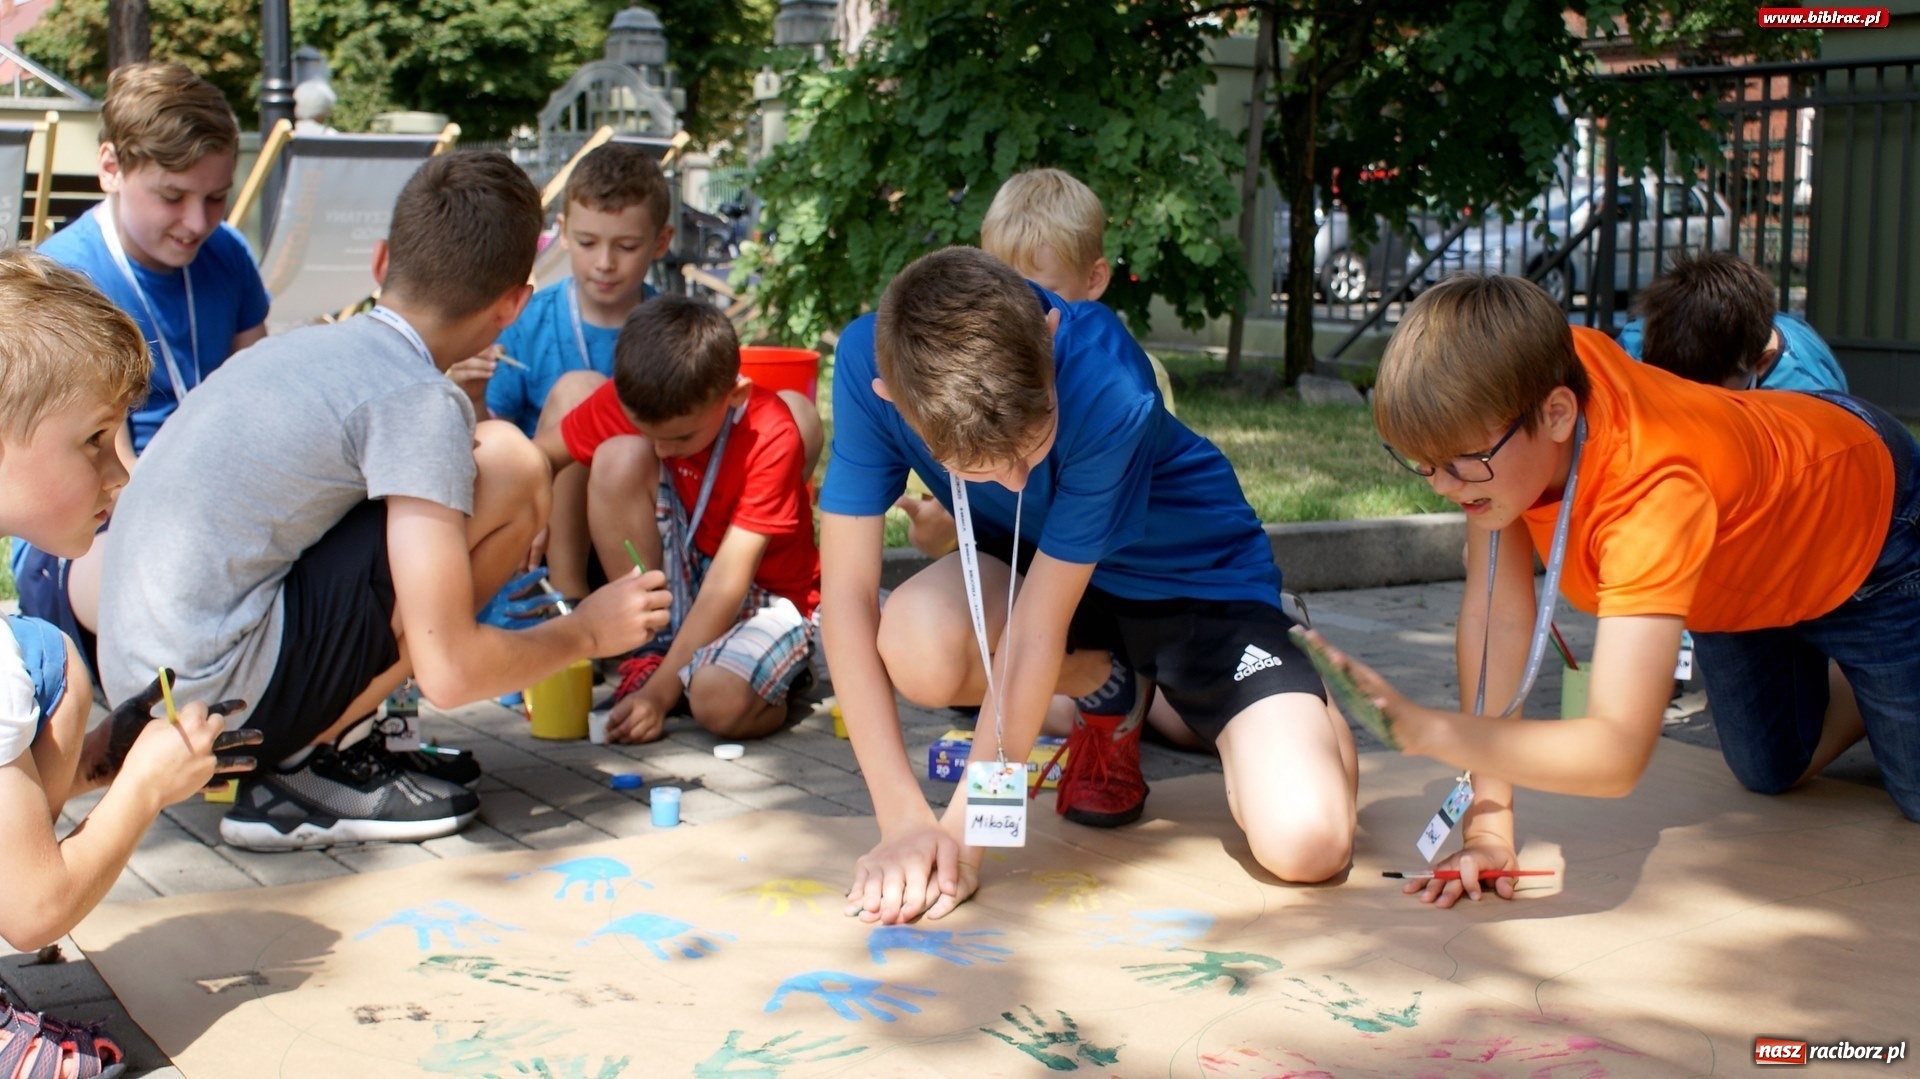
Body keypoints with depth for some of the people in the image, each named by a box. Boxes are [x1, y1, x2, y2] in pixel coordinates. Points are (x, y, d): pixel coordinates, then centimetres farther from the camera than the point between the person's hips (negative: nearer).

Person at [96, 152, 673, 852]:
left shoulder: (304, 346, 11)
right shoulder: (420, 400, -13)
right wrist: (585, 631, 0)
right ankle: (307, 772, -5)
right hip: (224, 699, -9)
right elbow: (450, 671, -17)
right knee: (511, 470, -9)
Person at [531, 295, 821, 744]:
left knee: (720, 700, -38)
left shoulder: (770, 436, -25)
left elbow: (729, 581, -27)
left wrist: (660, 692, -30)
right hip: (680, 587, 5)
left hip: (767, 595, -5)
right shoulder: (627, 399, -13)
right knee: (621, 457, -21)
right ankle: (647, 653, -10)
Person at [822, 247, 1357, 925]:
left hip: (1194, 573, -4)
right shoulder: (868, 362, -27)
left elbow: (1038, 627, -30)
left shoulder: (1109, 388, -36)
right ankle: (1114, 692, 4)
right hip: (1037, 558, 4)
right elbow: (847, 594, -25)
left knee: (1306, 844, -25)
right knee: (916, 648, -32)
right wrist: (905, 820, -31)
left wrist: (962, 831, -28)